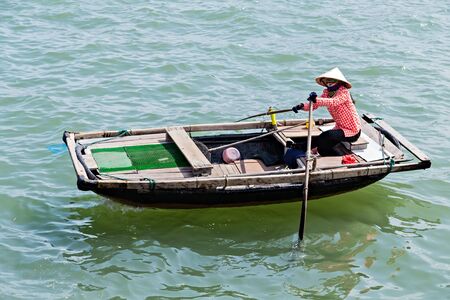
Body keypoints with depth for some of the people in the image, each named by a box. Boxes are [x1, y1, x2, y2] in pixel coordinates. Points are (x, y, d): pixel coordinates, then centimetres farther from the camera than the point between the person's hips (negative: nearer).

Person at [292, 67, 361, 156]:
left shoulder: (344, 92, -19)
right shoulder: (327, 92, 2)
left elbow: (333, 102, -40)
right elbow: (314, 105, -10)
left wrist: (316, 99, -56)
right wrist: (302, 106, -31)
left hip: (352, 131, -8)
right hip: (340, 128, 8)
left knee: (327, 136, -28)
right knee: (323, 150, -2)